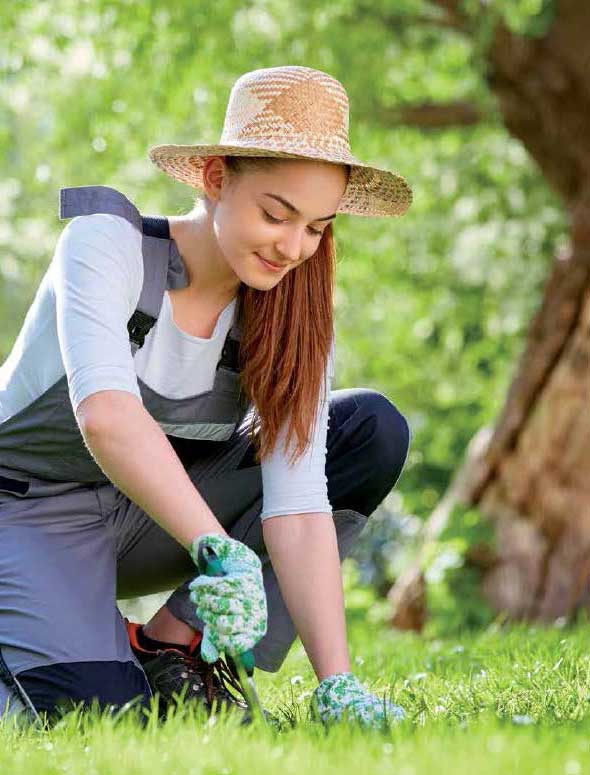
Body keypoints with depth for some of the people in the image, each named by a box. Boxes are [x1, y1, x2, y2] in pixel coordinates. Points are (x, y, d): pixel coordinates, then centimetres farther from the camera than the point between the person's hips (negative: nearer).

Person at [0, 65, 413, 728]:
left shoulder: (293, 317, -10)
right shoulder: (106, 244, -23)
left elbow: (296, 505, -18)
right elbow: (105, 416, -40)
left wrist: (337, 683, -30)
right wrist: (220, 549, -53)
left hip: (154, 514, 5)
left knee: (374, 429, -11)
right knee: (100, 710, -32)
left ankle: (173, 644, -9)